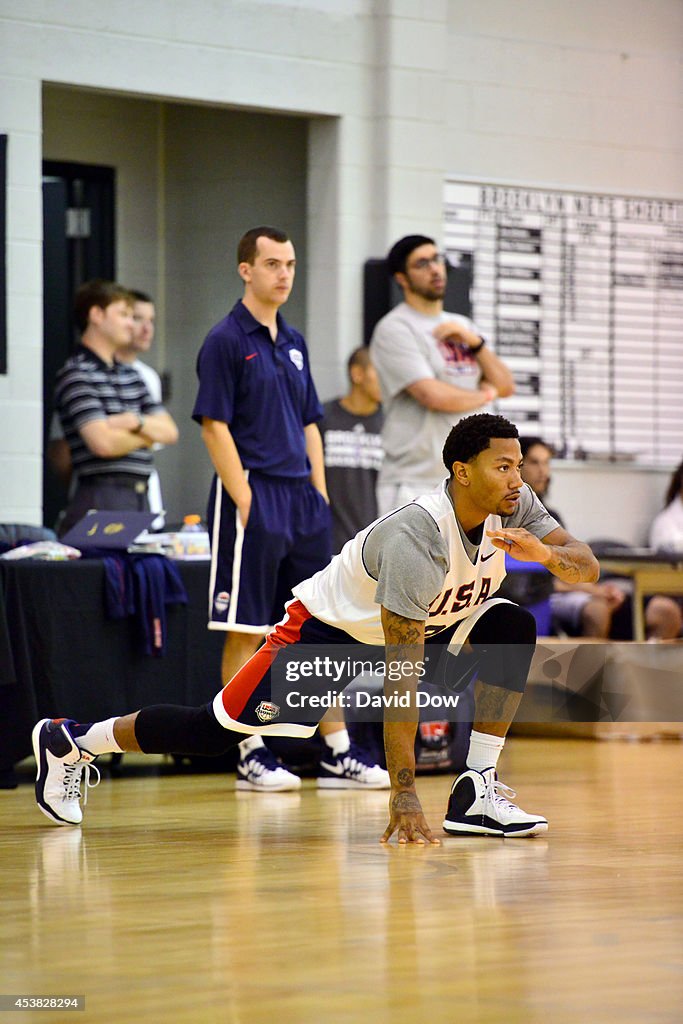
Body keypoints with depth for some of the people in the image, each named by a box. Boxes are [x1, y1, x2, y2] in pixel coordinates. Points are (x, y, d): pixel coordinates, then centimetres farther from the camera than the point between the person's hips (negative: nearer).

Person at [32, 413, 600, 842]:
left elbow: (588, 566, -16)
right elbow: (401, 676, -39)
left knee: (514, 629, -19)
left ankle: (478, 790, -15)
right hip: (330, 626, -6)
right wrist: (404, 793, -41)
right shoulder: (415, 536, -38)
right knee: (216, 730, -3)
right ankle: (68, 741, 19)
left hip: (423, 622, 6)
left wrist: (544, 553, -40)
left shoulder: (514, 505, -18)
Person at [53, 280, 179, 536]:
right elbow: (103, 443, -16)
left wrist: (137, 422, -8)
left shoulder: (130, 375, 19)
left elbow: (169, 431, 13)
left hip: (140, 496, 7)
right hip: (101, 494, -7)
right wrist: (148, 435, 3)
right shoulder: (76, 374, -6)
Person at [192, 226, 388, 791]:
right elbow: (215, 426, -12)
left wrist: (320, 496, 10)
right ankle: (251, 755, 2)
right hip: (252, 498, -7)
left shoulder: (293, 342, 15)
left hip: (301, 497, 8)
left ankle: (337, 752, 12)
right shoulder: (225, 341, -7)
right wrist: (245, 501, -16)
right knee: (246, 631, -3)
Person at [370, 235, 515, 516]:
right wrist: (485, 394, 0)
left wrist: (475, 342, -5)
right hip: (415, 484, -8)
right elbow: (432, 395, -18)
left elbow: (505, 386, 11)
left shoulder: (463, 327, 18)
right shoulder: (394, 329, -7)